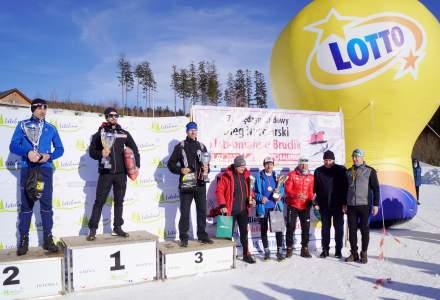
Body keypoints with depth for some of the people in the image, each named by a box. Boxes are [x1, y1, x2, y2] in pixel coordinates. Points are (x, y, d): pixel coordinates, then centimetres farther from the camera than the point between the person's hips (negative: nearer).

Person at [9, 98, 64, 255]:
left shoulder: (51, 128, 11)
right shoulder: (23, 125, 8)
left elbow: (60, 148, 12)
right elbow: (13, 146, 2)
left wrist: (49, 156, -7)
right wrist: (27, 153, -16)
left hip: (45, 168, 1)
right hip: (27, 168, -1)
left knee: (46, 203, 0)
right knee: (26, 203, 0)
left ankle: (48, 238, 4)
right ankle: (23, 239, 5)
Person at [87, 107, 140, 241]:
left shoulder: (124, 133, 9)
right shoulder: (100, 133, 3)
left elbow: (134, 150, 14)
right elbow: (91, 151, 2)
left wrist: (136, 166, 5)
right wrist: (101, 153, -18)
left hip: (121, 173, 3)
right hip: (105, 173, -3)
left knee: (119, 201, 9)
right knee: (99, 201, -2)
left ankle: (117, 228, 18)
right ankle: (92, 229, 3)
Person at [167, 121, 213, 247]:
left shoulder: (201, 146, 12)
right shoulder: (180, 147, 1)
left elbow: (207, 163, 20)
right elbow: (171, 164, 4)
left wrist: (207, 169, -1)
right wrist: (180, 170, -12)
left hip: (200, 184, 4)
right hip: (186, 185, -3)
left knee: (202, 211, 10)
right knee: (185, 212, 1)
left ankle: (202, 235, 22)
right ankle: (183, 238, 11)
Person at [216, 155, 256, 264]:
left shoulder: (246, 175, 6)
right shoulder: (226, 176, -10)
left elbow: (249, 188, 18)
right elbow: (219, 190, -11)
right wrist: (222, 205, -15)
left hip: (243, 210, 5)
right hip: (230, 210, -5)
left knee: (244, 232, 12)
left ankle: (246, 254, 22)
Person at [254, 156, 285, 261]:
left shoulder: (277, 176, 6)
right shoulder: (259, 177, -1)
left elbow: (282, 189, 10)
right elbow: (255, 192, 2)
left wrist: (280, 195, -10)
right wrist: (260, 197, -16)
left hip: (276, 206, 1)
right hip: (263, 207, -1)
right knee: (264, 229, 9)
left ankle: (279, 251, 9)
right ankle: (266, 251, 22)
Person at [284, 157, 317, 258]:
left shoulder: (311, 177, 5)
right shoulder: (292, 175, -5)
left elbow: (311, 192, 9)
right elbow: (287, 190, -12)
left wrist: (313, 202, -6)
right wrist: (296, 195, -28)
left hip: (305, 206, 3)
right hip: (292, 205, -3)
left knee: (306, 227, 7)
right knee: (291, 227, 1)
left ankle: (305, 249, 19)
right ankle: (289, 248, 13)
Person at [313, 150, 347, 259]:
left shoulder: (341, 170, -2)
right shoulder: (318, 171, 5)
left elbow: (346, 187, -3)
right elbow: (315, 188, 7)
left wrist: (345, 203, -7)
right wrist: (316, 202, 1)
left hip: (338, 205, -2)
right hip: (324, 205, 2)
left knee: (339, 228, 5)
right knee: (325, 228, 8)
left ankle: (338, 250, 15)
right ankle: (325, 249, 17)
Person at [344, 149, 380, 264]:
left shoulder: (370, 171, -2)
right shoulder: (348, 172, 11)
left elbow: (376, 188, -2)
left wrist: (375, 204, -8)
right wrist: (344, 204, 12)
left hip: (364, 205, -4)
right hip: (351, 206, 4)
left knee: (364, 230, 4)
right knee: (352, 230, 6)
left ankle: (364, 254, 14)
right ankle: (354, 253, 16)